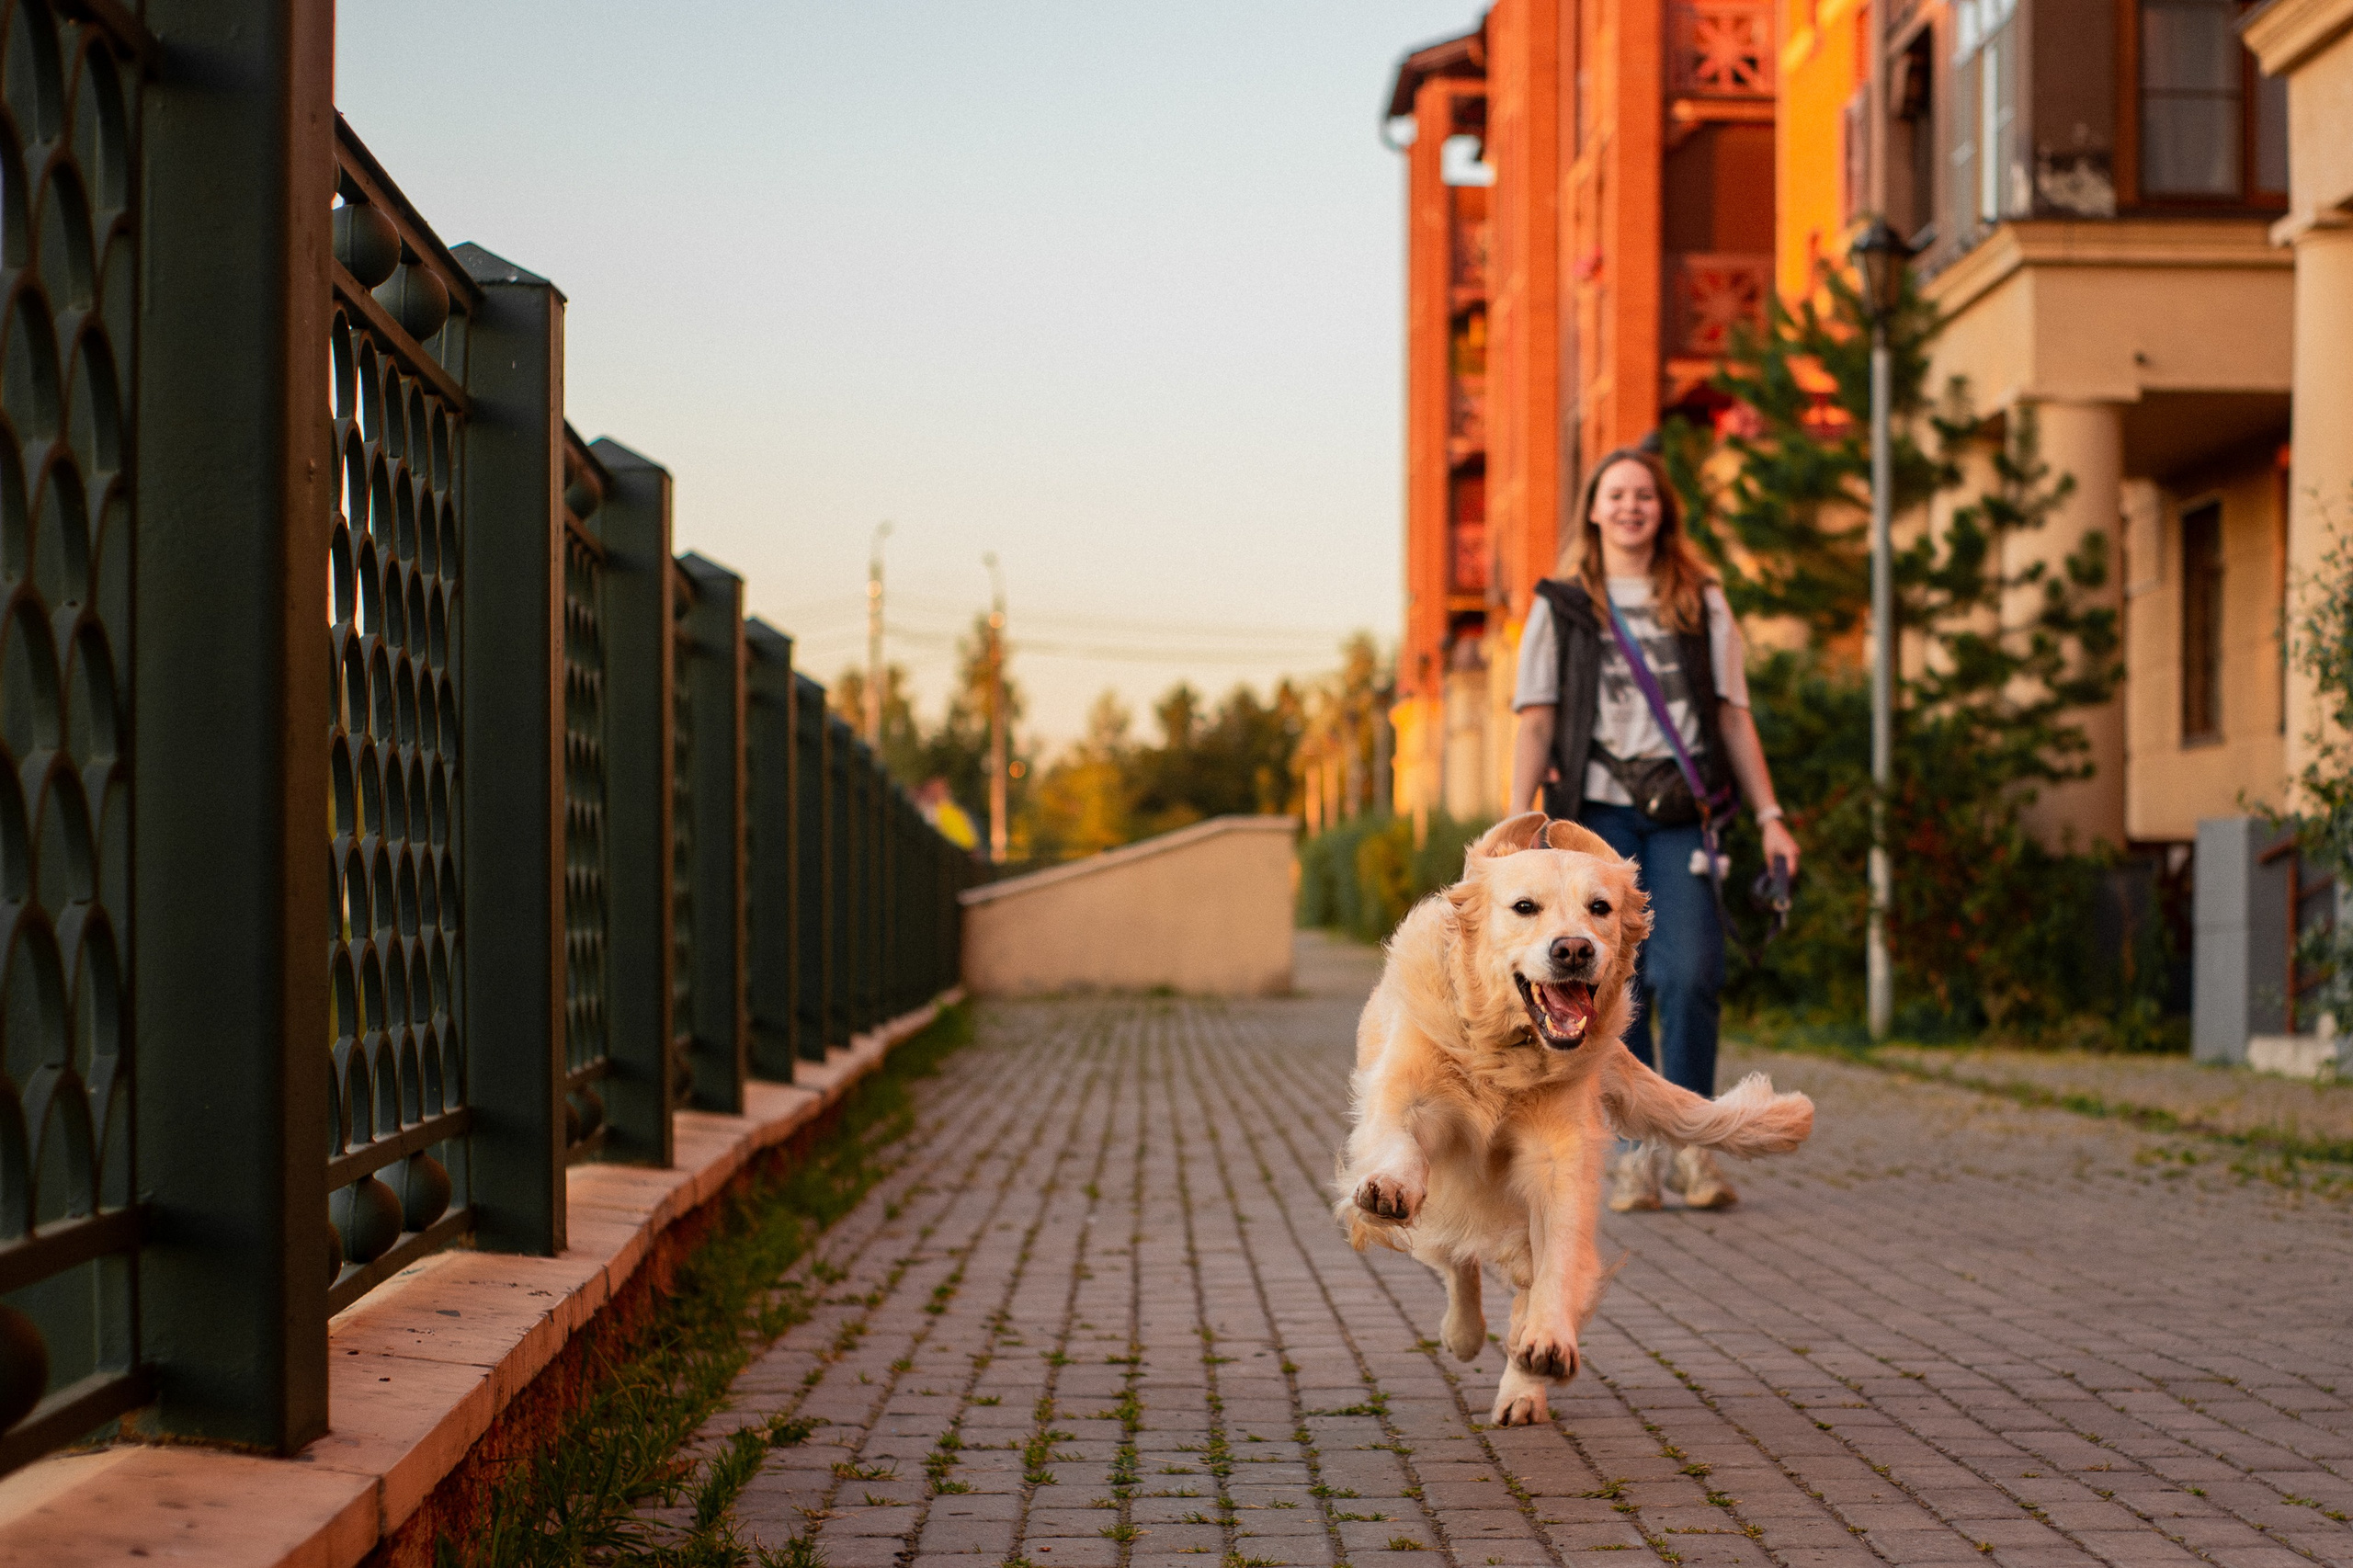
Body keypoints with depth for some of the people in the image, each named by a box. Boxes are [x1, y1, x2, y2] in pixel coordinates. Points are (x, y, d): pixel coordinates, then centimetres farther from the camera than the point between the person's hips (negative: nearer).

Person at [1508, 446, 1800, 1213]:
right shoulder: (1561, 606, 10)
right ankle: (1636, 1151, 8)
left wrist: (1769, 817, 7)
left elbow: (1733, 716, 13)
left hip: (1681, 813, 0)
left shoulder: (1702, 602, 13)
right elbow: (1536, 724, 6)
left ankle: (1688, 1142, 0)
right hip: (1596, 812, 0)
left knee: (1690, 973, -13)